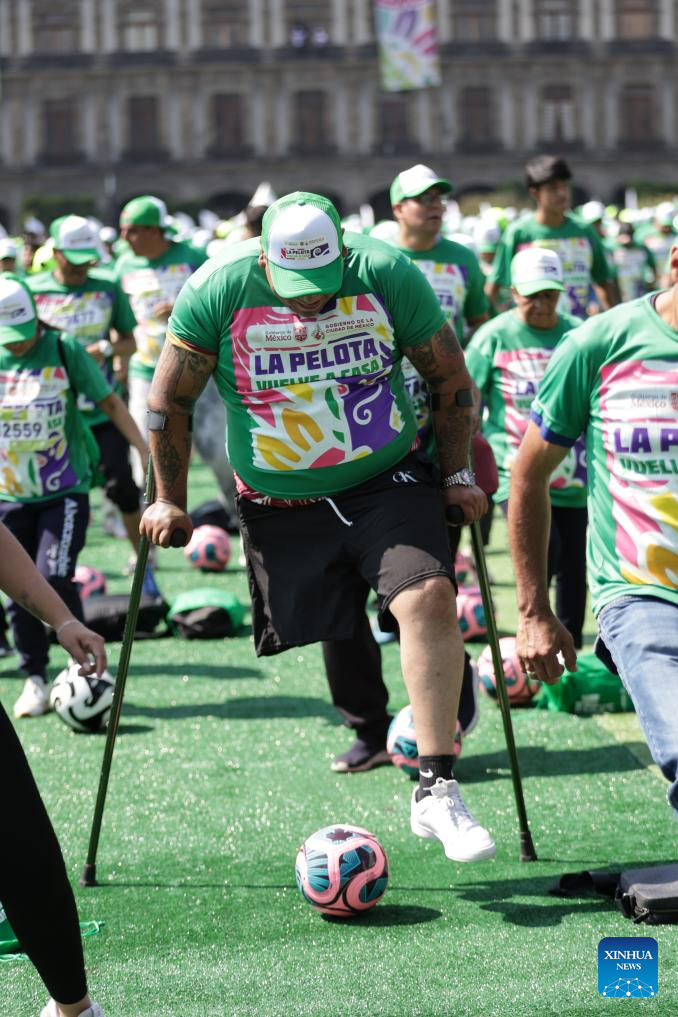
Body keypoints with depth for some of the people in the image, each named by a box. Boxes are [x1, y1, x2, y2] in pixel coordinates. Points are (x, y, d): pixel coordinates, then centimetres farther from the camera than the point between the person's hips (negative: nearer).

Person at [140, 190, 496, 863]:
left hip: (388, 482, -1)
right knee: (340, 632, -2)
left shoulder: (389, 276, -12)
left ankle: (435, 792, -20)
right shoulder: (216, 290, -13)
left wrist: (458, 476, 3)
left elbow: (451, 379, 3)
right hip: (280, 505, 1)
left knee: (429, 598, -20)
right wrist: (169, 499, 5)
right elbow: (171, 399, 1)